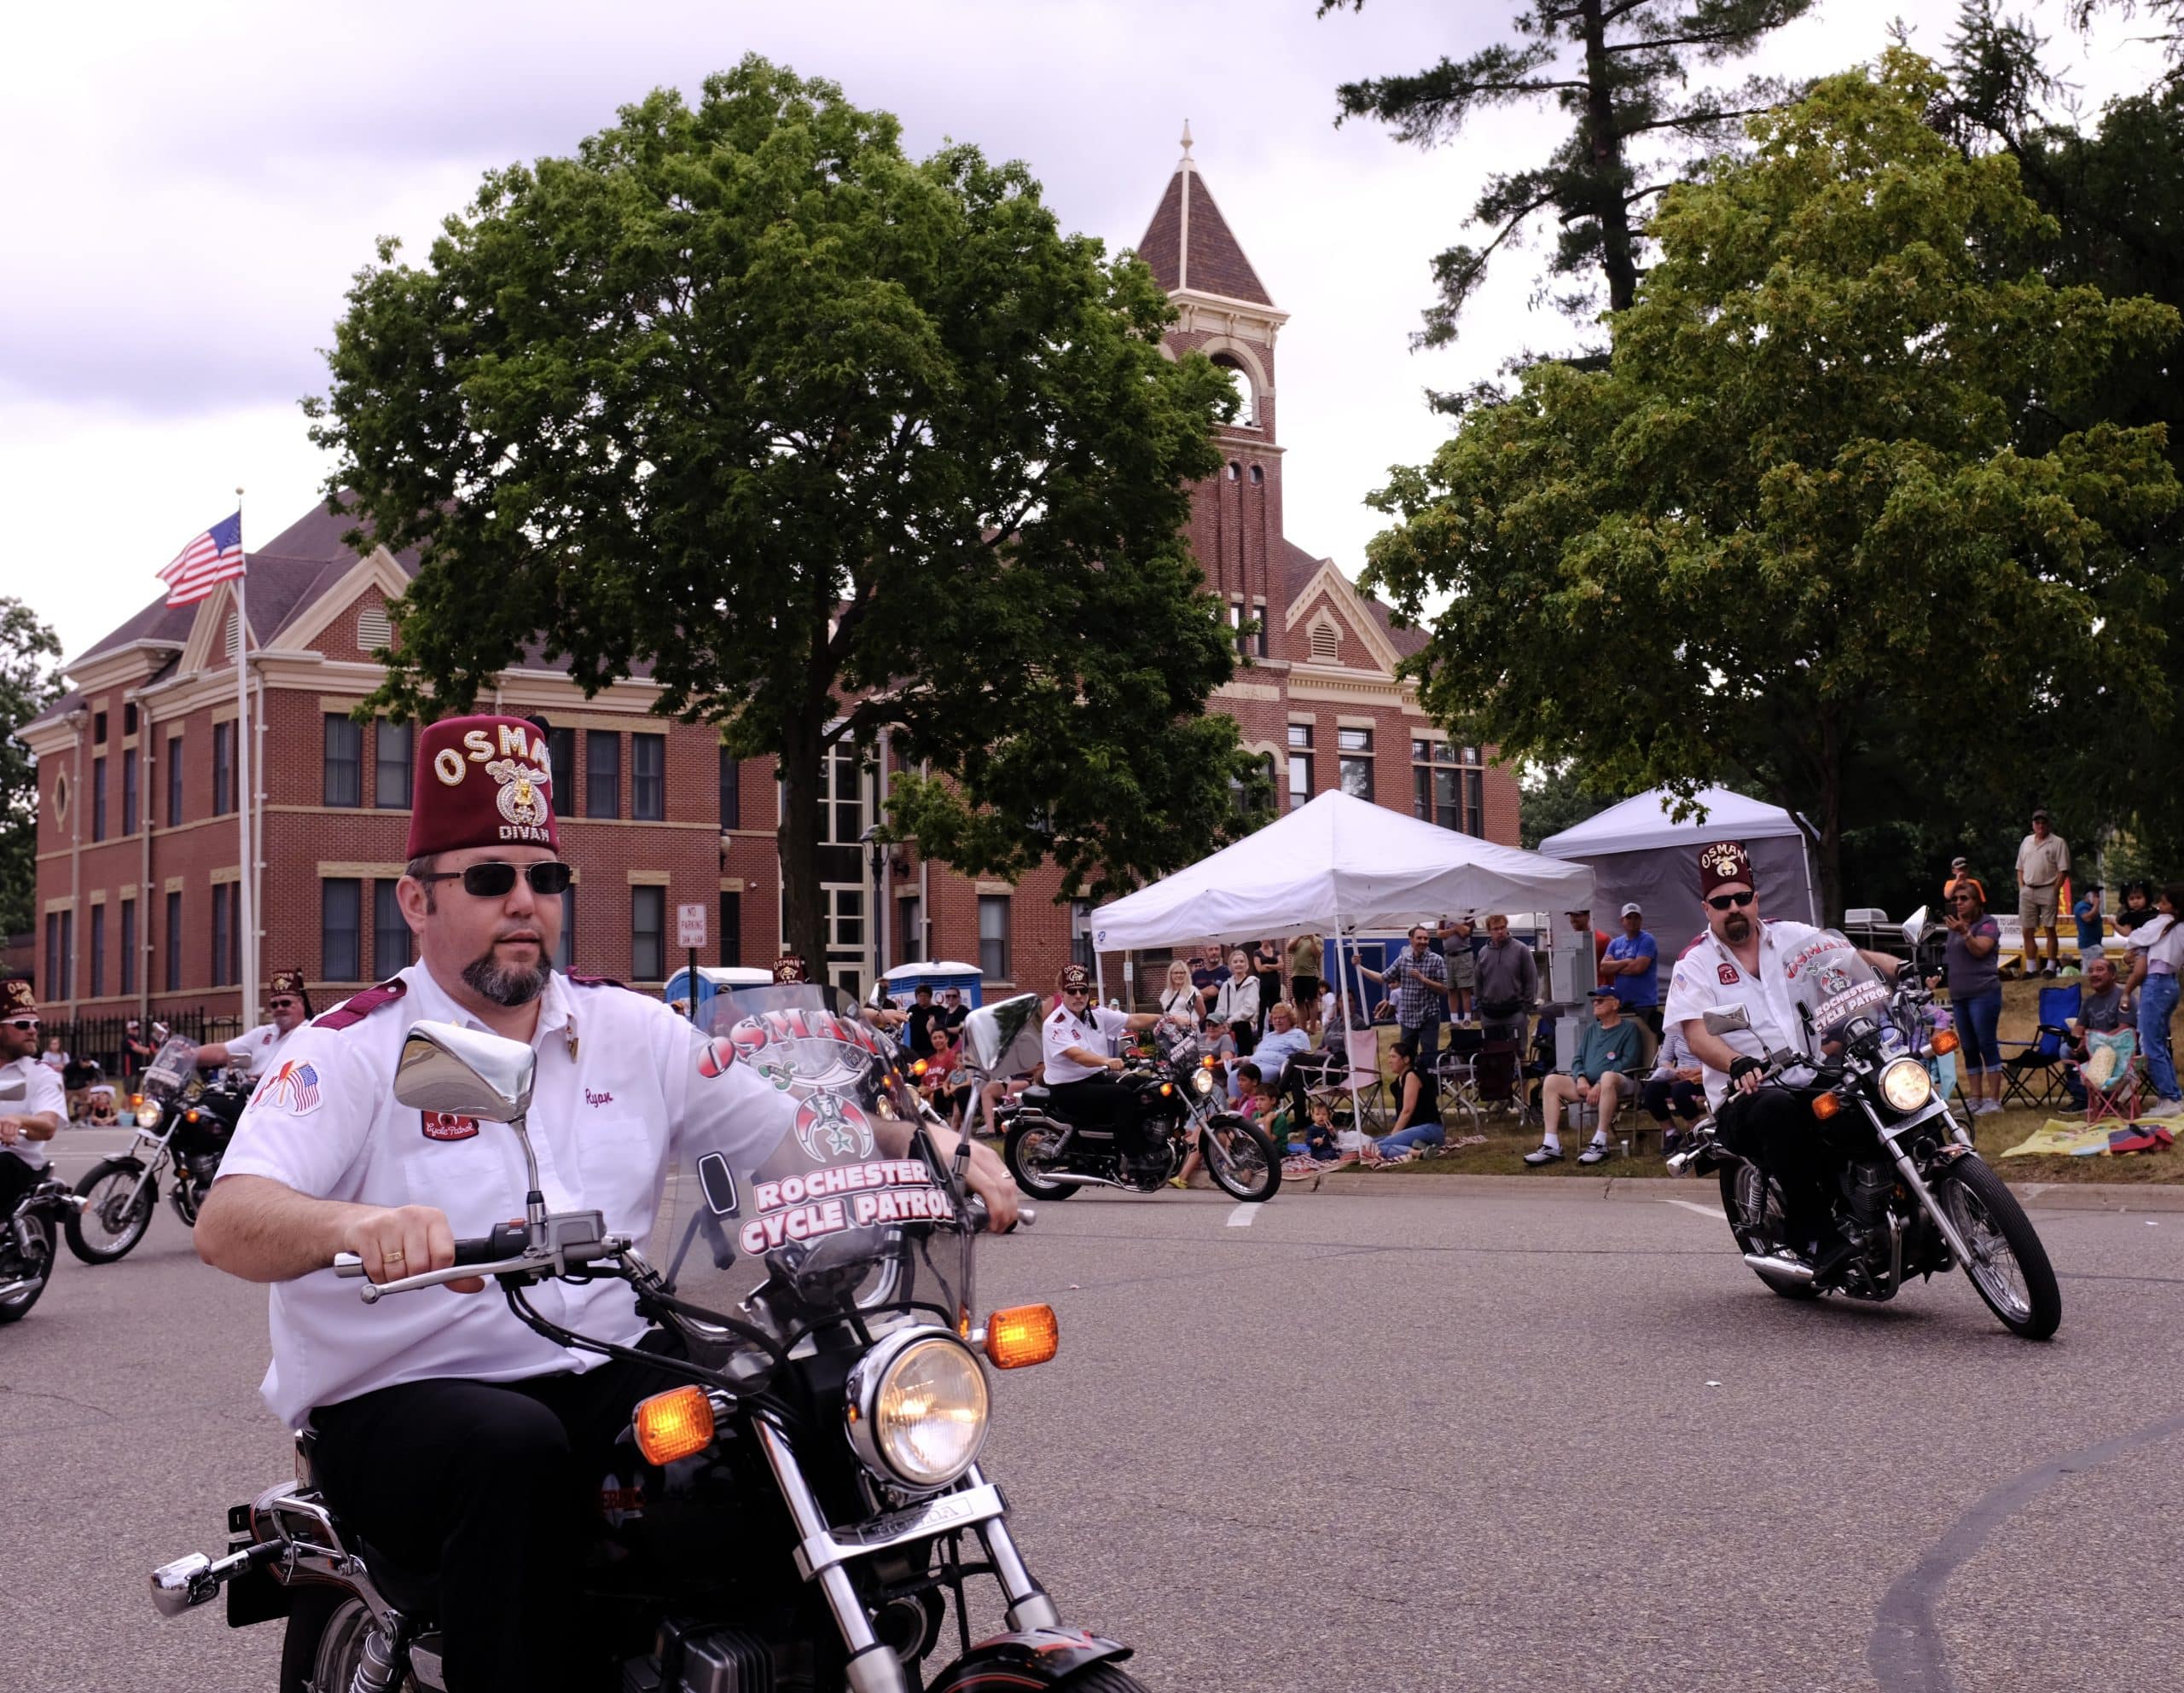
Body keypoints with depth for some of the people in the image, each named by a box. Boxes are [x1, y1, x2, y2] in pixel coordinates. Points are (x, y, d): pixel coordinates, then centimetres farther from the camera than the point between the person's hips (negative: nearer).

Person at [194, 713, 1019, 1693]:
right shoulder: (352, 1050, -4)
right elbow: (226, 1224, -18)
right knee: (516, 1449, -36)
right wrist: (358, 1222, -40)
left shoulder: (630, 1032, 11)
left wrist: (929, 1144, -9)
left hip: (606, 1381, 4)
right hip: (399, 1403, -4)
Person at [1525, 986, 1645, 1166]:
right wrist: (1580, 1078, -6)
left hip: (1620, 1083, -6)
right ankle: (1551, 1146, -22)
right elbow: (1577, 1059, 19)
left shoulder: (1629, 1028, 5)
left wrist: (1600, 1085, -18)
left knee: (1607, 1077, -41)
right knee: (1551, 1081, -14)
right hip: (1588, 1085, 6)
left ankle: (1600, 1144, -38)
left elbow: (1628, 1062, -8)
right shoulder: (1591, 1029, 24)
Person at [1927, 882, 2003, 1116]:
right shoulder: (1955, 926, 18)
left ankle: (1993, 1099, -8)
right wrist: (1938, 977, 11)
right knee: (1969, 1049, 9)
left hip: (1983, 993, -8)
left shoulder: (1987, 924, -4)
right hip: (1959, 996, 8)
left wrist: (1965, 933, -34)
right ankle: (1974, 1099, 12)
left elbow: (1980, 950, -20)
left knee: (1986, 1045, -9)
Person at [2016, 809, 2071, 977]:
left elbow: (2063, 870, -7)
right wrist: (2021, 888, 6)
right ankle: (2030, 968, 11)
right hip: (2027, 891, 5)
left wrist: (2054, 891, -12)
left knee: (2050, 930, -2)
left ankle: (2051, 967, 2)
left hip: (2047, 890, -5)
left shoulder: (2058, 843, -2)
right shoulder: (2026, 842, 15)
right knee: (2027, 931, 5)